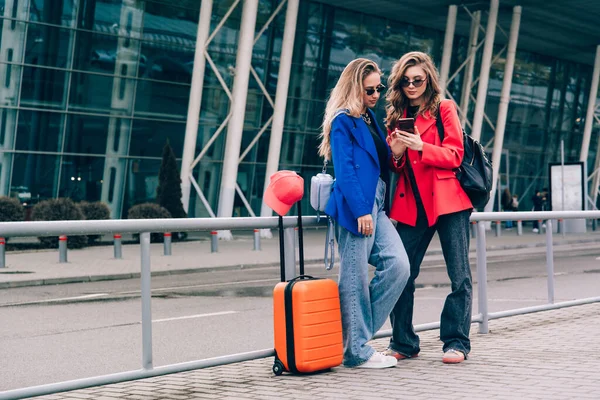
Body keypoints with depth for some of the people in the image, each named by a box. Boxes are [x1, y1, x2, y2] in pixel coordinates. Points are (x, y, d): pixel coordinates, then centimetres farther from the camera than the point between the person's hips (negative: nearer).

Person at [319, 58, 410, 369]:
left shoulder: (369, 120, 19)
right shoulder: (343, 122, -6)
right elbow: (344, 170, -14)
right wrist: (360, 211, -20)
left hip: (376, 207, 8)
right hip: (354, 206, -8)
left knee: (398, 265, -3)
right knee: (355, 278, -4)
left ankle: (357, 329, 7)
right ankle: (357, 351, 2)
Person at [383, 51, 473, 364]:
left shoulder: (444, 109, 3)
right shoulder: (396, 115, 15)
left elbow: (454, 155, -5)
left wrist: (421, 147, -20)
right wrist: (395, 154, -6)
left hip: (447, 200, -4)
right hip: (411, 205, 4)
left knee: (459, 276, -4)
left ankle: (456, 342, 3)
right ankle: (403, 344, 7)